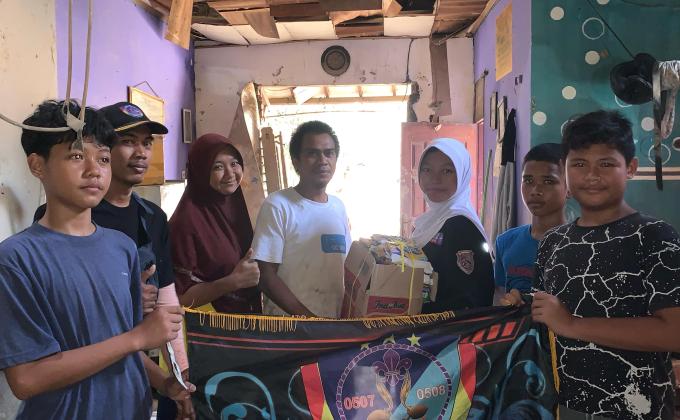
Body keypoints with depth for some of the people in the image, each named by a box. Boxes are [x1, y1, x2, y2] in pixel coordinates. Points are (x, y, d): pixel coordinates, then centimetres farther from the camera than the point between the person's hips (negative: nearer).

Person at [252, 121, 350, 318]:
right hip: (288, 326, -5)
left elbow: (347, 265, 11)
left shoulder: (339, 206, 5)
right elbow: (266, 275, -16)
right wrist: (309, 318, -20)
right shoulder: (277, 206, -13)